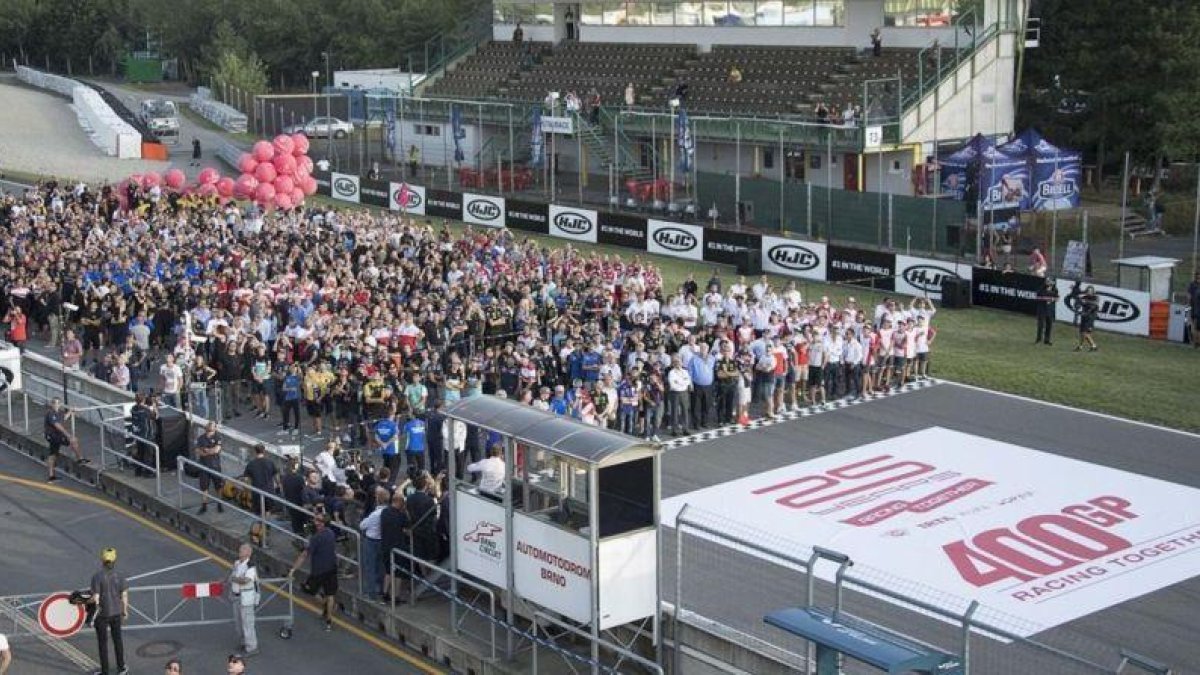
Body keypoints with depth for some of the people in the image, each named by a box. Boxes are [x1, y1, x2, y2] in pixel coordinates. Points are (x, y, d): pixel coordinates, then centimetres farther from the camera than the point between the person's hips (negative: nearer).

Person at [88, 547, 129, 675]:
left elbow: (95, 598, -19)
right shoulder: (120, 577, -7)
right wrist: (125, 611, 11)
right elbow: (124, 596, -2)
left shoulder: (97, 577, -19)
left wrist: (87, 601, 1)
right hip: (116, 612, 4)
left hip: (102, 614, -3)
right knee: (117, 639, 20)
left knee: (103, 643, 11)